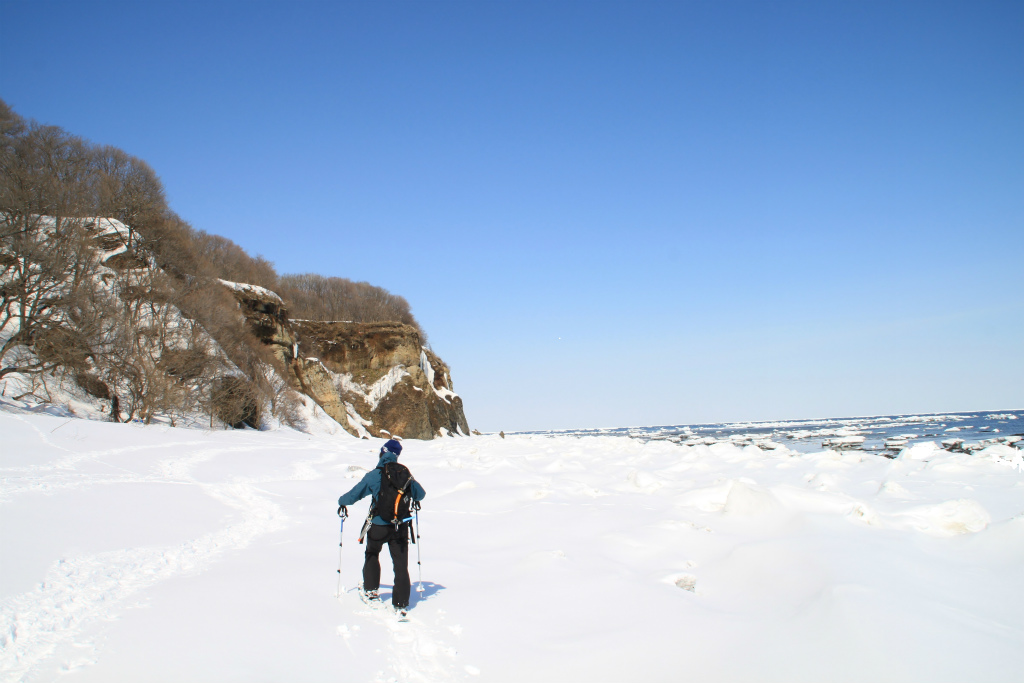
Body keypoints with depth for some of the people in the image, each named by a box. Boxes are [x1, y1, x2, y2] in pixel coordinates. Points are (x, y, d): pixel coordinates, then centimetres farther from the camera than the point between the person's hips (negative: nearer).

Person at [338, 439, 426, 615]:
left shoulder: (374, 475, -11)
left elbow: (353, 495, -4)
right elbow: (421, 494, 12)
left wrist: (342, 502, 18)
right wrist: (409, 494, 35)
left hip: (379, 526, -1)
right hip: (401, 527, 2)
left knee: (372, 554, 27)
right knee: (401, 565, 8)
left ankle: (371, 590, 31)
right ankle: (400, 604, 5)